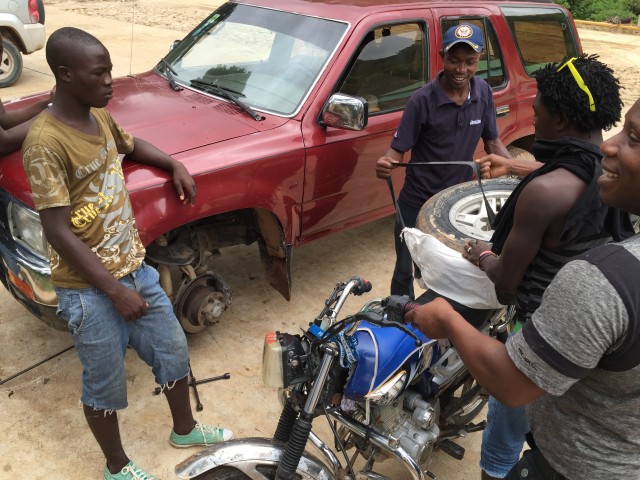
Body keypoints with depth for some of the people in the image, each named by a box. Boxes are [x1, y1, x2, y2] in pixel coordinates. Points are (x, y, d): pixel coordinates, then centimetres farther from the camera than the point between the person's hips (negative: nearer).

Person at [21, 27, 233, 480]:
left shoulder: (99, 116, 2)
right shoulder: (46, 141, -21)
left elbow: (131, 146, 26)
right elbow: (58, 232, -21)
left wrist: (175, 164, 7)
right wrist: (116, 291, -20)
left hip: (136, 268, 8)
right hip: (89, 289, -7)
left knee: (173, 351, 19)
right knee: (105, 386, 12)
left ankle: (185, 429, 45)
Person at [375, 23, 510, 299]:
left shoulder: (483, 93, -4)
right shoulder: (422, 100, -17)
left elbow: (492, 142, 7)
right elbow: (398, 149, -16)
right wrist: (386, 163, -38)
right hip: (417, 202, -4)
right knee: (405, 268, 9)